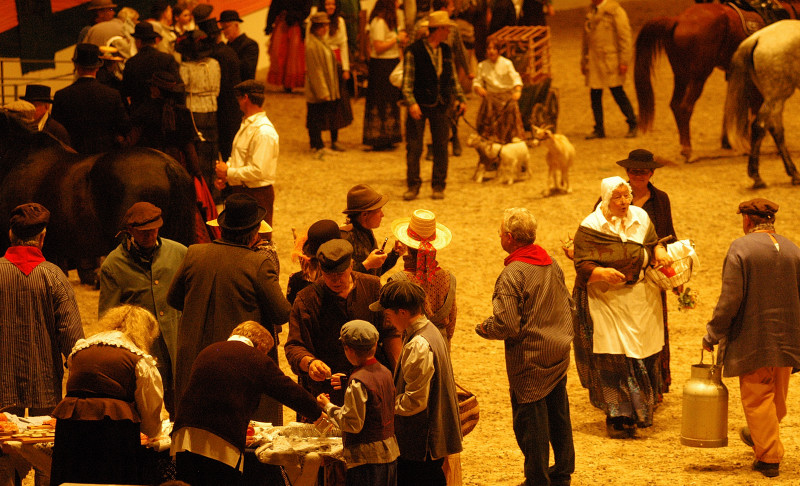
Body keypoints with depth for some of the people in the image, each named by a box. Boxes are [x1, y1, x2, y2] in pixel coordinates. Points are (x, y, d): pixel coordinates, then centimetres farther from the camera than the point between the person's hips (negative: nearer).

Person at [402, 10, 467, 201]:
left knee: (441, 146, 4)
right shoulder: (414, 51, -8)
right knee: (414, 147, -2)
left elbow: (453, 78, 18)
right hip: (419, 106, -5)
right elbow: (407, 81, -9)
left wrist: (461, 99, 8)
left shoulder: (446, 51, 9)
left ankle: (438, 186, 13)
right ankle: (413, 186, 7)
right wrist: (412, 103, -21)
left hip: (439, 106, 5)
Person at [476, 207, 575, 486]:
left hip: (529, 360, -8)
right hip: (559, 355, 8)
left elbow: (507, 325, -24)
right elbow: (568, 306, 13)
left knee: (530, 422, 4)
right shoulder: (551, 264, 4)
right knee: (559, 416, 19)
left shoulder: (512, 275, -21)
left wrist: (484, 328, -6)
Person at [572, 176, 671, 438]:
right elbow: (582, 267, -11)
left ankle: (642, 410, 24)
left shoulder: (641, 218, 5)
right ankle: (618, 418, 0)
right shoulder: (590, 228, -9)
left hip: (641, 298, 4)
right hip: (606, 300, -4)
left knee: (644, 355, 7)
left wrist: (659, 252, -6)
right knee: (614, 360, -7)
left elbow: (654, 244, 18)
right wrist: (603, 273, -30)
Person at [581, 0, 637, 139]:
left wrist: (624, 61, -13)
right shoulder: (591, 12, 14)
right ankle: (599, 129, 13)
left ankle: (632, 125, 7)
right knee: (595, 95, 5)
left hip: (611, 61, -6)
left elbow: (625, 37, -8)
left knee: (618, 93, -5)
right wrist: (583, 62, 19)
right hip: (594, 62, 6)